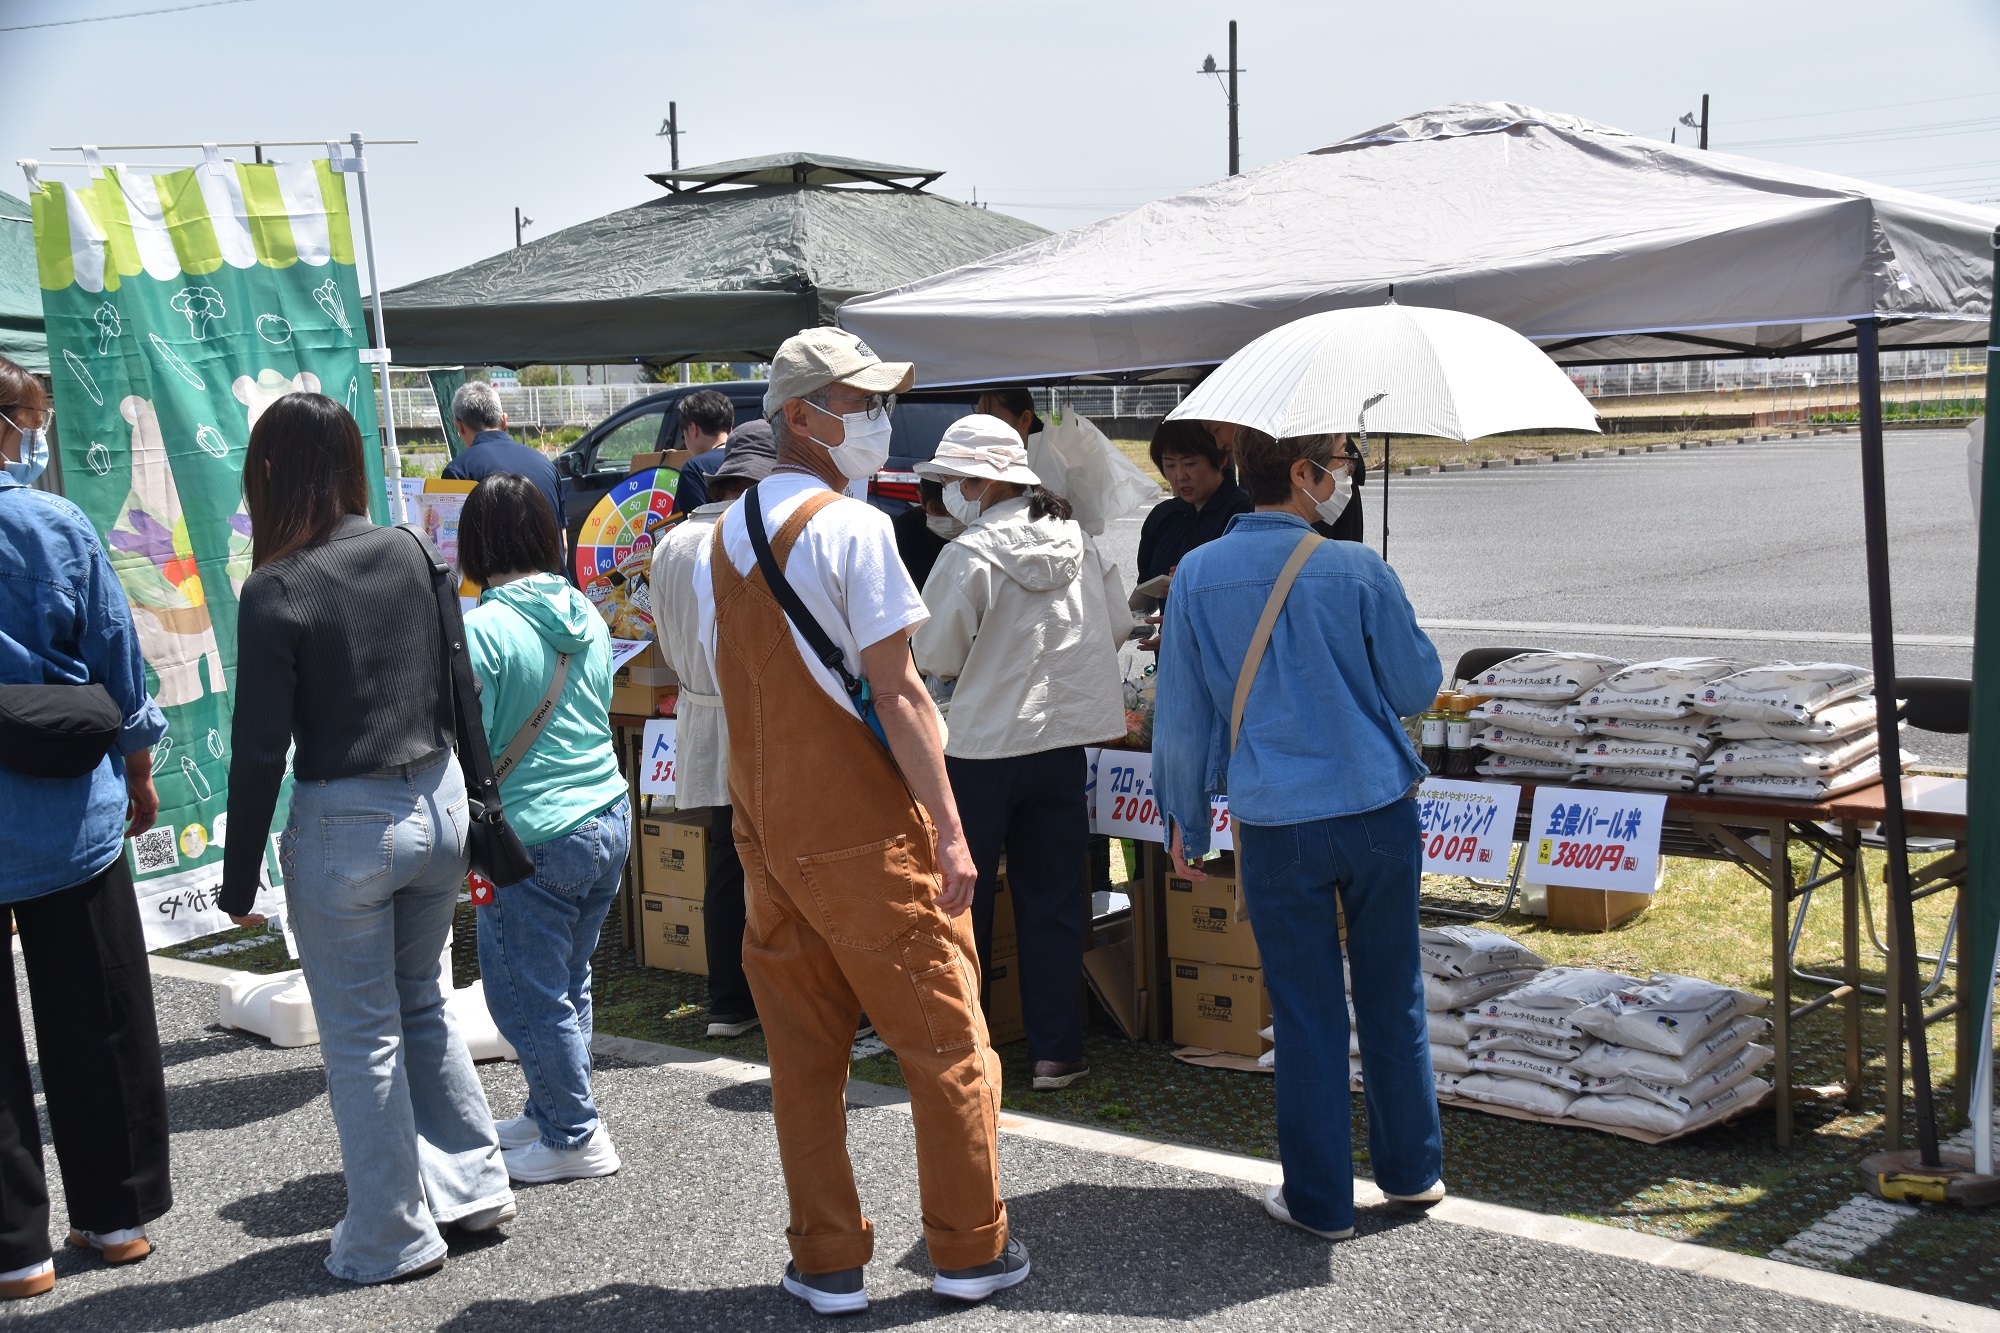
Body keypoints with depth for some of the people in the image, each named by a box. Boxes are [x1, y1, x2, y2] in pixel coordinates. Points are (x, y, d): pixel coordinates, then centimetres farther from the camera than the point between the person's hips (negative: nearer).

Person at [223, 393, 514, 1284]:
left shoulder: (275, 591, -14)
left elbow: (259, 751, -13)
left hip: (345, 826, -5)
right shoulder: (407, 553, 1)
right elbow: (457, 687, 7)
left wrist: (239, 881, -4)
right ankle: (471, 1185, 29)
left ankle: (394, 1237, 20)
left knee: (362, 1037, 9)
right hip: (437, 805, 6)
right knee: (420, 1003, 24)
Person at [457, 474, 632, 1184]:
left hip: (533, 837, -7)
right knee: (568, 983, 19)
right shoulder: (586, 614, 6)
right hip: (609, 817, 7)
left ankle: (575, 1138, 13)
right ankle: (549, 1112, 32)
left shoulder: (479, 631, -15)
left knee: (527, 995, 6)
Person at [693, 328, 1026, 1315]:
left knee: (802, 1049, 12)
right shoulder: (852, 527, -13)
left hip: (765, 827, 7)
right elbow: (896, 692, -17)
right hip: (866, 828, -7)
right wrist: (949, 829, -15)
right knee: (944, 1038, 6)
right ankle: (968, 1251, 16)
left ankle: (826, 1263, 19)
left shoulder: (720, 539, 10)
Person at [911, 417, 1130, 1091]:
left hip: (983, 746, -4)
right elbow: (1118, 626, 11)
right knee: (1053, 902, 9)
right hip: (1063, 739, 5)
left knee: (961, 899, 10)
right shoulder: (1075, 538, 2)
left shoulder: (970, 553, -14)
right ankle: (1056, 1051, 10)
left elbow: (934, 656, -9)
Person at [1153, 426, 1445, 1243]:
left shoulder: (1198, 576, -2)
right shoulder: (1357, 570, -6)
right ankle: (1412, 1169, 29)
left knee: (1306, 1011, 8)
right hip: (1378, 808, 0)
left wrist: (1185, 820, 14)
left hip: (1277, 823, 0)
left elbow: (1182, 717, 3)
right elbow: (1417, 690, 3)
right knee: (1391, 996, 15)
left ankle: (1321, 1199, 16)